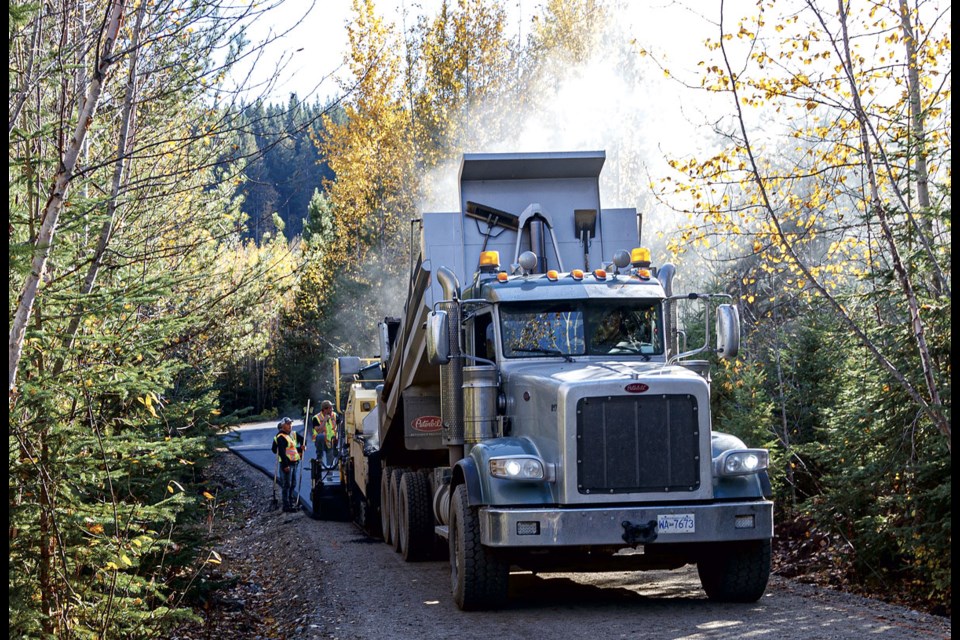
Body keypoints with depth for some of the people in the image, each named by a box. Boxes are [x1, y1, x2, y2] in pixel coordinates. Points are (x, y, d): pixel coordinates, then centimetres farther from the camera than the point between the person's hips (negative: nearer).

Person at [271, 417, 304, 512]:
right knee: (286, 484, -7)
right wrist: (285, 465, -23)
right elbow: (281, 452, -19)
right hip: (286, 464, -9)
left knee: (293, 484, 18)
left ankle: (291, 500, 31)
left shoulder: (293, 434, 13)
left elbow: (302, 440, 29)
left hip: (294, 462, 9)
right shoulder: (281, 437, -14)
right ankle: (286, 505, -5)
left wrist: (300, 449, 9)